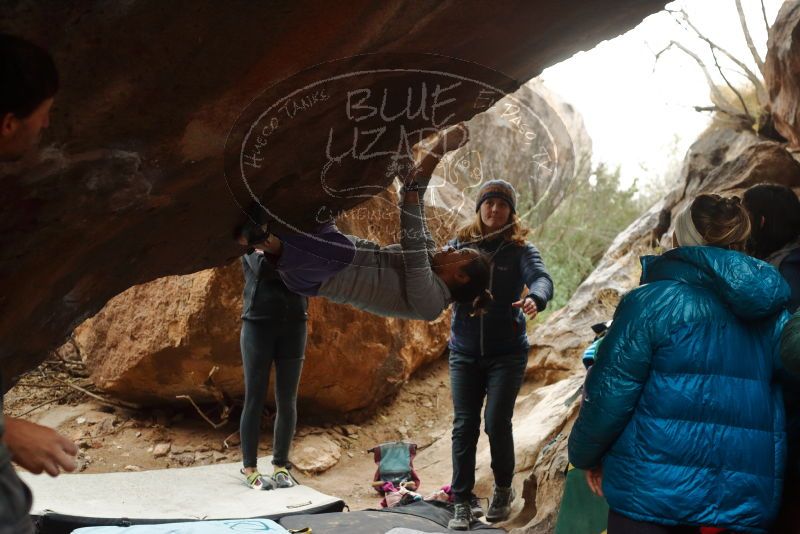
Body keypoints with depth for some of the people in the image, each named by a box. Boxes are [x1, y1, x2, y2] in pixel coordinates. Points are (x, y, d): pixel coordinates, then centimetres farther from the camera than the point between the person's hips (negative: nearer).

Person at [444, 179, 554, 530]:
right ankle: (463, 501, 14)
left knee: (497, 422, -4)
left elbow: (542, 279, -22)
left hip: (507, 353, -2)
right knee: (464, 426, 2)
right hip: (464, 353, 2)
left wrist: (534, 298, -46)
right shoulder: (459, 245, 0)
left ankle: (503, 489, 22)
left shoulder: (521, 250, -5)